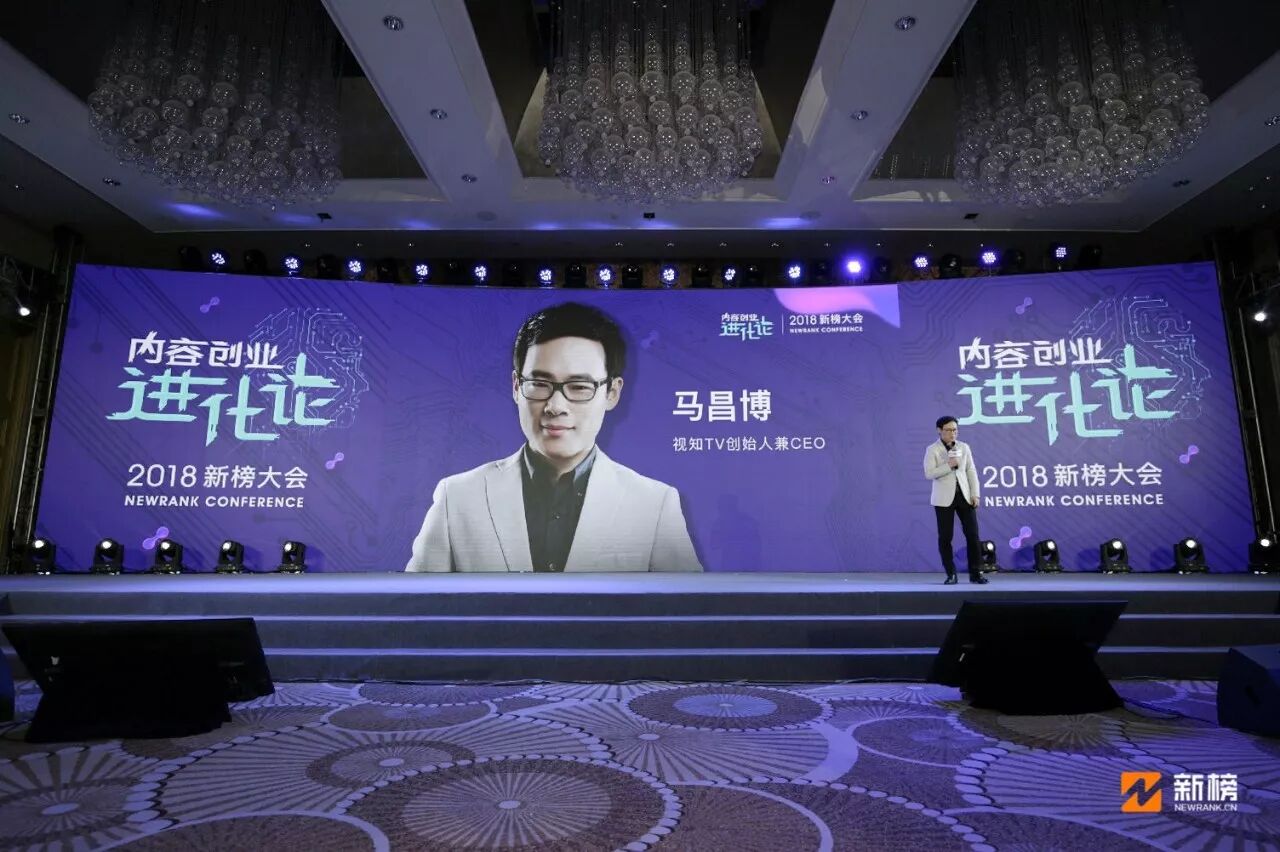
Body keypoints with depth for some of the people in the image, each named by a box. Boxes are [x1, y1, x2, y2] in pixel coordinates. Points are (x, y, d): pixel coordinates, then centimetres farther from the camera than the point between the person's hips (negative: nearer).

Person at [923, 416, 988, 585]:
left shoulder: (964, 447, 8)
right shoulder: (932, 450, -3)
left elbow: (971, 471, 8)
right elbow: (929, 473, -12)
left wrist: (975, 494, 0)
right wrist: (949, 465, -19)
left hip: (964, 495, 3)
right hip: (944, 498, -3)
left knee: (973, 534, 0)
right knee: (945, 537, 0)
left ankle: (975, 573, 10)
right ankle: (951, 574, 10)